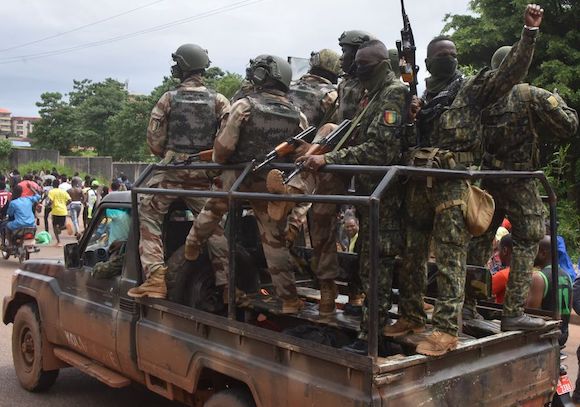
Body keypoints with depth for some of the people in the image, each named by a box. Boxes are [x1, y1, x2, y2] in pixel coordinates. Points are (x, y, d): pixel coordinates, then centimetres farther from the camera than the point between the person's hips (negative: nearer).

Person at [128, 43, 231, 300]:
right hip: (203, 175, 2)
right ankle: (227, 281, 6)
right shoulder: (219, 101, 5)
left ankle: (155, 277, -5)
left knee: (149, 219, 8)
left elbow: (154, 139, 3)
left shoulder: (169, 99, 2)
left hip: (171, 170, -2)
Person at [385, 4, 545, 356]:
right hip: (419, 181, 6)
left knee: (450, 256, -8)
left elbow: (512, 71, -6)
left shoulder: (474, 88, 6)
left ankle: (447, 329, -6)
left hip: (454, 182, -6)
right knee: (412, 252, 10)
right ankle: (412, 316, 22)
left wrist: (530, 31, -15)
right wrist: (411, 116, 1)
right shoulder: (423, 97, 20)